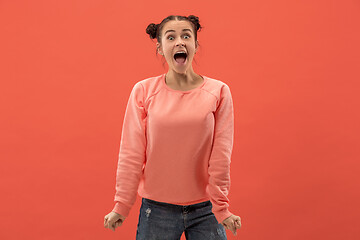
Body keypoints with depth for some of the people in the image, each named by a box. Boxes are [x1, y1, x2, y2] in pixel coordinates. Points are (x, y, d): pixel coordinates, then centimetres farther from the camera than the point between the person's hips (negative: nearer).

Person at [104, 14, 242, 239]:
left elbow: (221, 155, -4)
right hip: (157, 209, 0)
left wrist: (221, 208, -4)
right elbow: (131, 152, -2)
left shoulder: (218, 92, -3)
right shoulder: (143, 91, -3)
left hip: (205, 209, 0)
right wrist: (121, 206, -1)